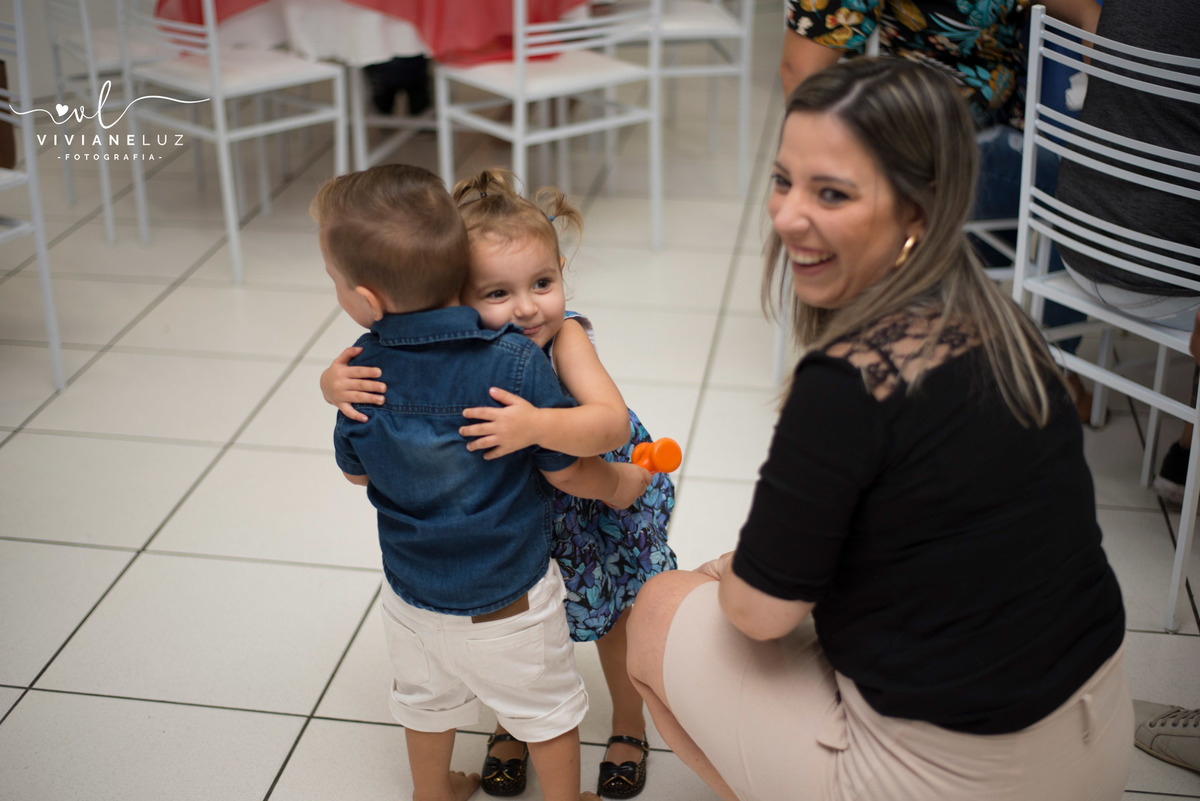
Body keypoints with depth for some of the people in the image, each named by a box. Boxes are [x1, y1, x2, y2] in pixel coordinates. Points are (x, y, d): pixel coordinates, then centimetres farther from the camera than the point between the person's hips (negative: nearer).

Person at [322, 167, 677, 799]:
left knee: (615, 616, 19)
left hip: (601, 494, -2)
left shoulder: (564, 335, -38)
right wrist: (336, 381, -40)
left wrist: (536, 425, -67)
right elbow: (361, 377, -16)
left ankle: (629, 724, 47)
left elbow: (611, 423, -50)